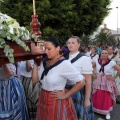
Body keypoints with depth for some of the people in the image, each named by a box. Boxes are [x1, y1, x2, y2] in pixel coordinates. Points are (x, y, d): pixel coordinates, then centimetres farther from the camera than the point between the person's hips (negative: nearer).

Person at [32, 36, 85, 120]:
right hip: (43, 99, 7)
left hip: (57, 101, -6)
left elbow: (81, 82, -21)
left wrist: (65, 95, -17)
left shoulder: (64, 64, -20)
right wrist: (36, 64, -5)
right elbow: (35, 80, 0)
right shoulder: (44, 62, 1)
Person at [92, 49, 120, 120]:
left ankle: (107, 112, 16)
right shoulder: (97, 61, -1)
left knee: (107, 98, -1)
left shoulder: (111, 62, -11)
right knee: (97, 97, 6)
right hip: (98, 82, 3)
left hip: (108, 82, -2)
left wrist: (114, 78, -4)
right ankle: (97, 110, 27)